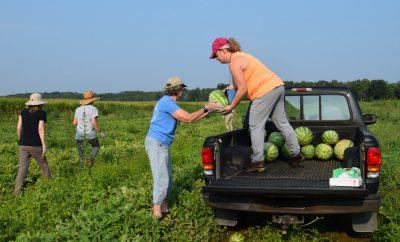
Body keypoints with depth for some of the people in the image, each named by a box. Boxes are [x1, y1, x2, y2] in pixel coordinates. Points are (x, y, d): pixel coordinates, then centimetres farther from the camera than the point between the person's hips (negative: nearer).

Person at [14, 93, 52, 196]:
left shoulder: (23, 112, 7)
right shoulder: (41, 113, -4)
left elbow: (18, 128, 5)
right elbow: (41, 129, -13)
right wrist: (44, 145, -13)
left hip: (23, 145, 3)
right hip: (36, 145, -3)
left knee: (22, 168, 2)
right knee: (44, 166, 15)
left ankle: (17, 191, -7)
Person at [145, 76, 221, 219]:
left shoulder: (169, 103, 17)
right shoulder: (167, 102, -15)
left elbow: (189, 119, 20)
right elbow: (188, 118, -18)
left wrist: (208, 111, 17)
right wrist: (206, 108, -8)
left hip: (161, 145, 10)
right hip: (156, 143, -10)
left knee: (167, 177, 13)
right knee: (161, 178, -10)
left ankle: (164, 209, 20)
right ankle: (157, 212, -5)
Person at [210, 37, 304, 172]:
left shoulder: (234, 62, -11)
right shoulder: (241, 56, 20)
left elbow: (243, 89, -14)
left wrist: (231, 106, -6)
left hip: (266, 90, -10)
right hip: (278, 86, 10)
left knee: (255, 127, -3)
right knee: (282, 123, 15)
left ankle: (258, 162, -2)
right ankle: (296, 154, 20)